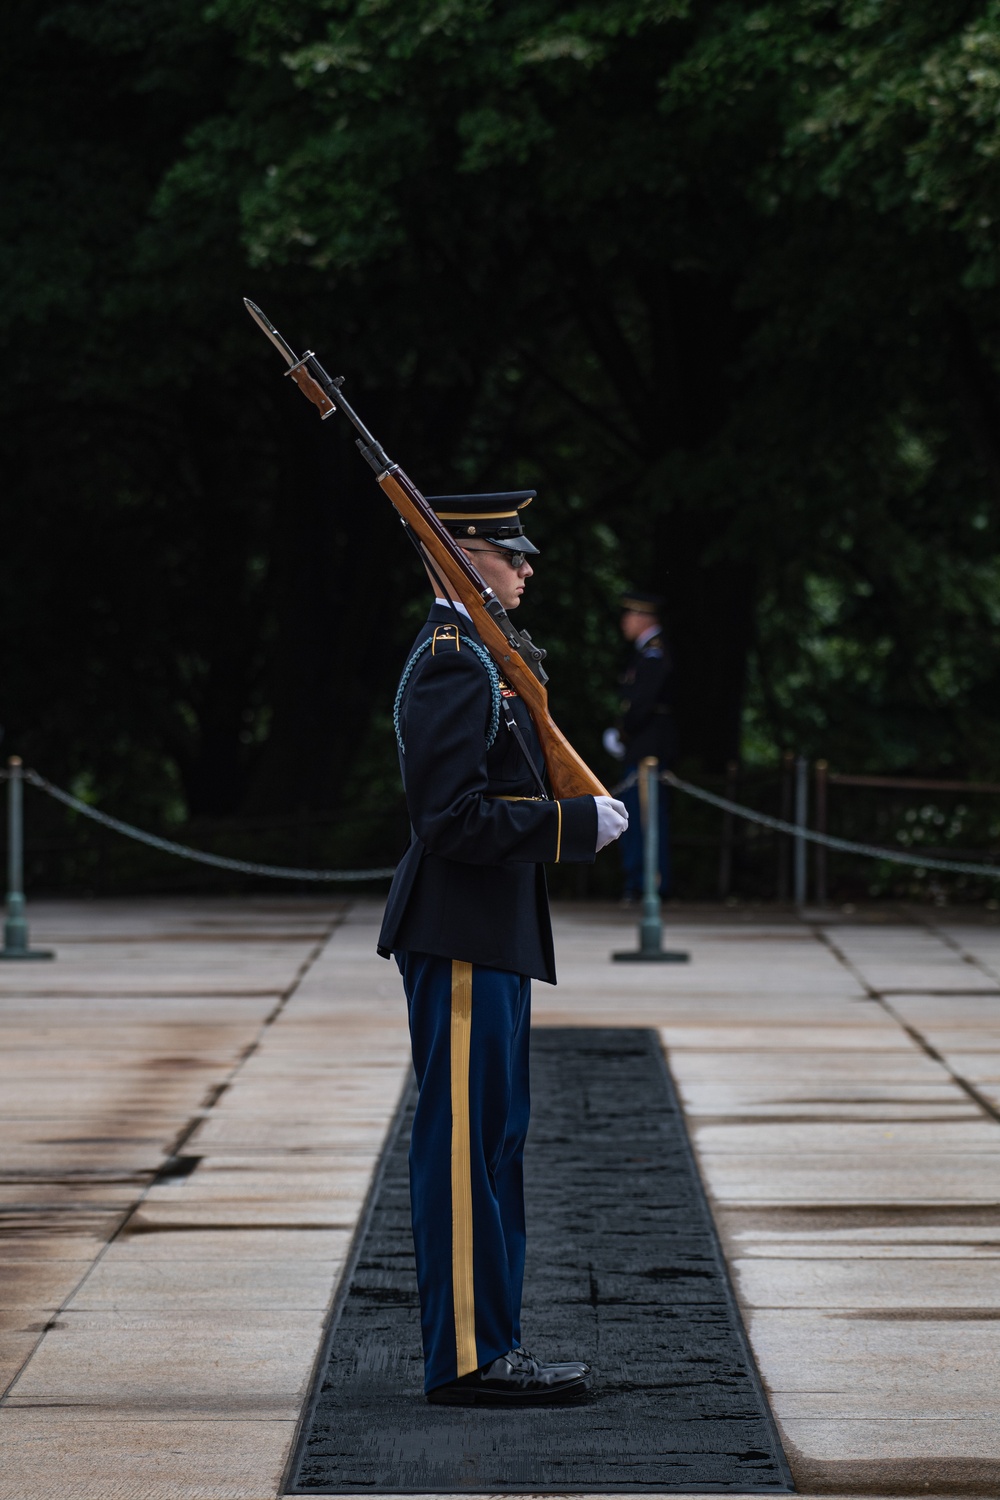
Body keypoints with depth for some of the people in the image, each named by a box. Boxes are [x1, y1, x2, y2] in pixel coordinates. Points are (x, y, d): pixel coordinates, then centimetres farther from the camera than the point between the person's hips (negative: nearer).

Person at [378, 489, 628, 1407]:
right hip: (464, 940, -11)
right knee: (466, 1142, -7)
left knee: (492, 1141, 13)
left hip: (485, 939, 11)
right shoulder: (451, 664, -16)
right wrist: (576, 825, -18)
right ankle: (468, 1357, -5)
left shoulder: (471, 657, 18)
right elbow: (454, 818, -22)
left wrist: (578, 818, 12)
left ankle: (488, 1343, 18)